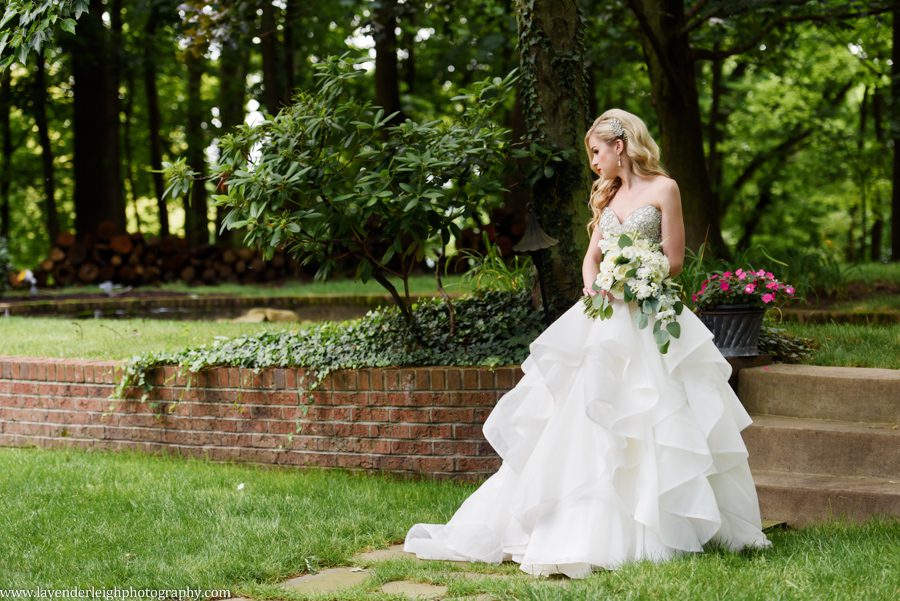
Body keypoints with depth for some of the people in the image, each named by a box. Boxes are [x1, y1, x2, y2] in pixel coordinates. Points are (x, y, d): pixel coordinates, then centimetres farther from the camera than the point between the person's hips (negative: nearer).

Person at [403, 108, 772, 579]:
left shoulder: (662, 189, -2)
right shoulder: (606, 195, 17)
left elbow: (673, 260, -6)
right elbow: (591, 256, 11)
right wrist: (593, 289, -9)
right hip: (606, 316, 6)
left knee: (646, 424, -8)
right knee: (582, 421, 1)